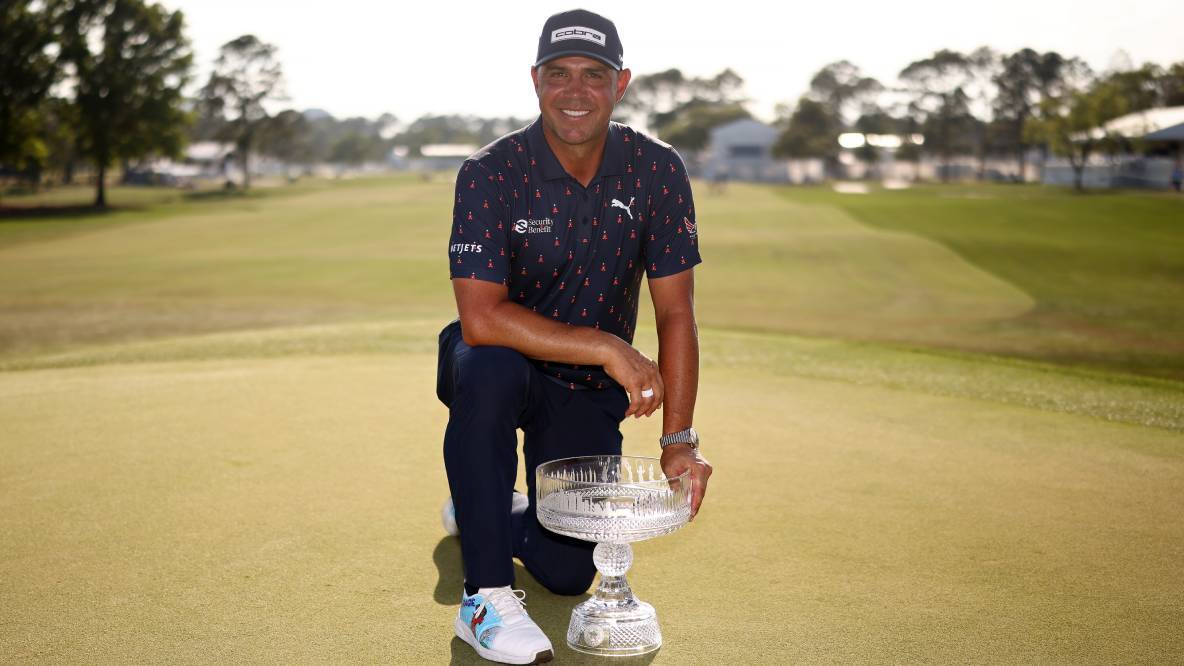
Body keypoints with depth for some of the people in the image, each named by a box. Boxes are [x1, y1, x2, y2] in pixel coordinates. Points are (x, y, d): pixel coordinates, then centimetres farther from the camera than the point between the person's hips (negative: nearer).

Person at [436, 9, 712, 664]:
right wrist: (607, 348, -33)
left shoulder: (657, 171, -11)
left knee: (568, 572, -7)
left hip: (590, 390, 2)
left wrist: (679, 440, -19)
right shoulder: (491, 173, -19)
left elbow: (675, 314, -12)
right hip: (503, 368, -2)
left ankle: (486, 513, 30)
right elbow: (481, 318, -29)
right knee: (489, 367, -40)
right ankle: (484, 596, -27)